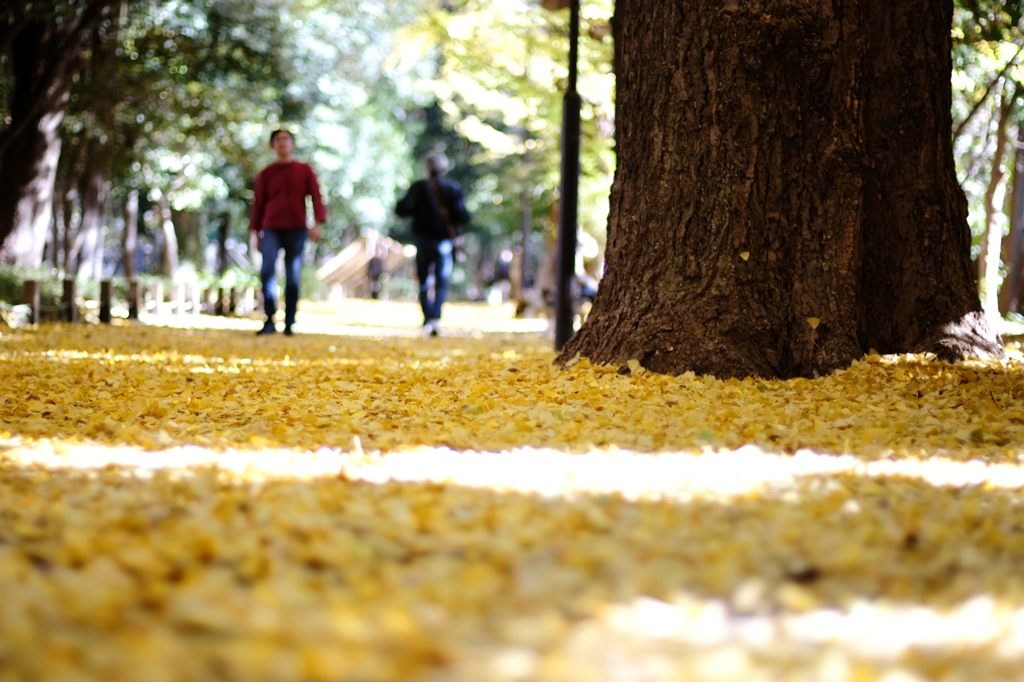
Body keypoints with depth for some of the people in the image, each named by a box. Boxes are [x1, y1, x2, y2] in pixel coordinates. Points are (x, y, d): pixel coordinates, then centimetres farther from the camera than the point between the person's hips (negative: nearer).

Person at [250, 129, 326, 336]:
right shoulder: (266, 174, 10)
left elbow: (316, 197, 2)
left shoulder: (305, 170, 8)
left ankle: (289, 324, 3)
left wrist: (317, 224, -12)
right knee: (267, 271, -17)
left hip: (297, 229, 0)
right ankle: (269, 321, -15)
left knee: (293, 278, -1)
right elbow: (259, 204, 13)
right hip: (271, 229, 0)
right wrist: (257, 233, 9)